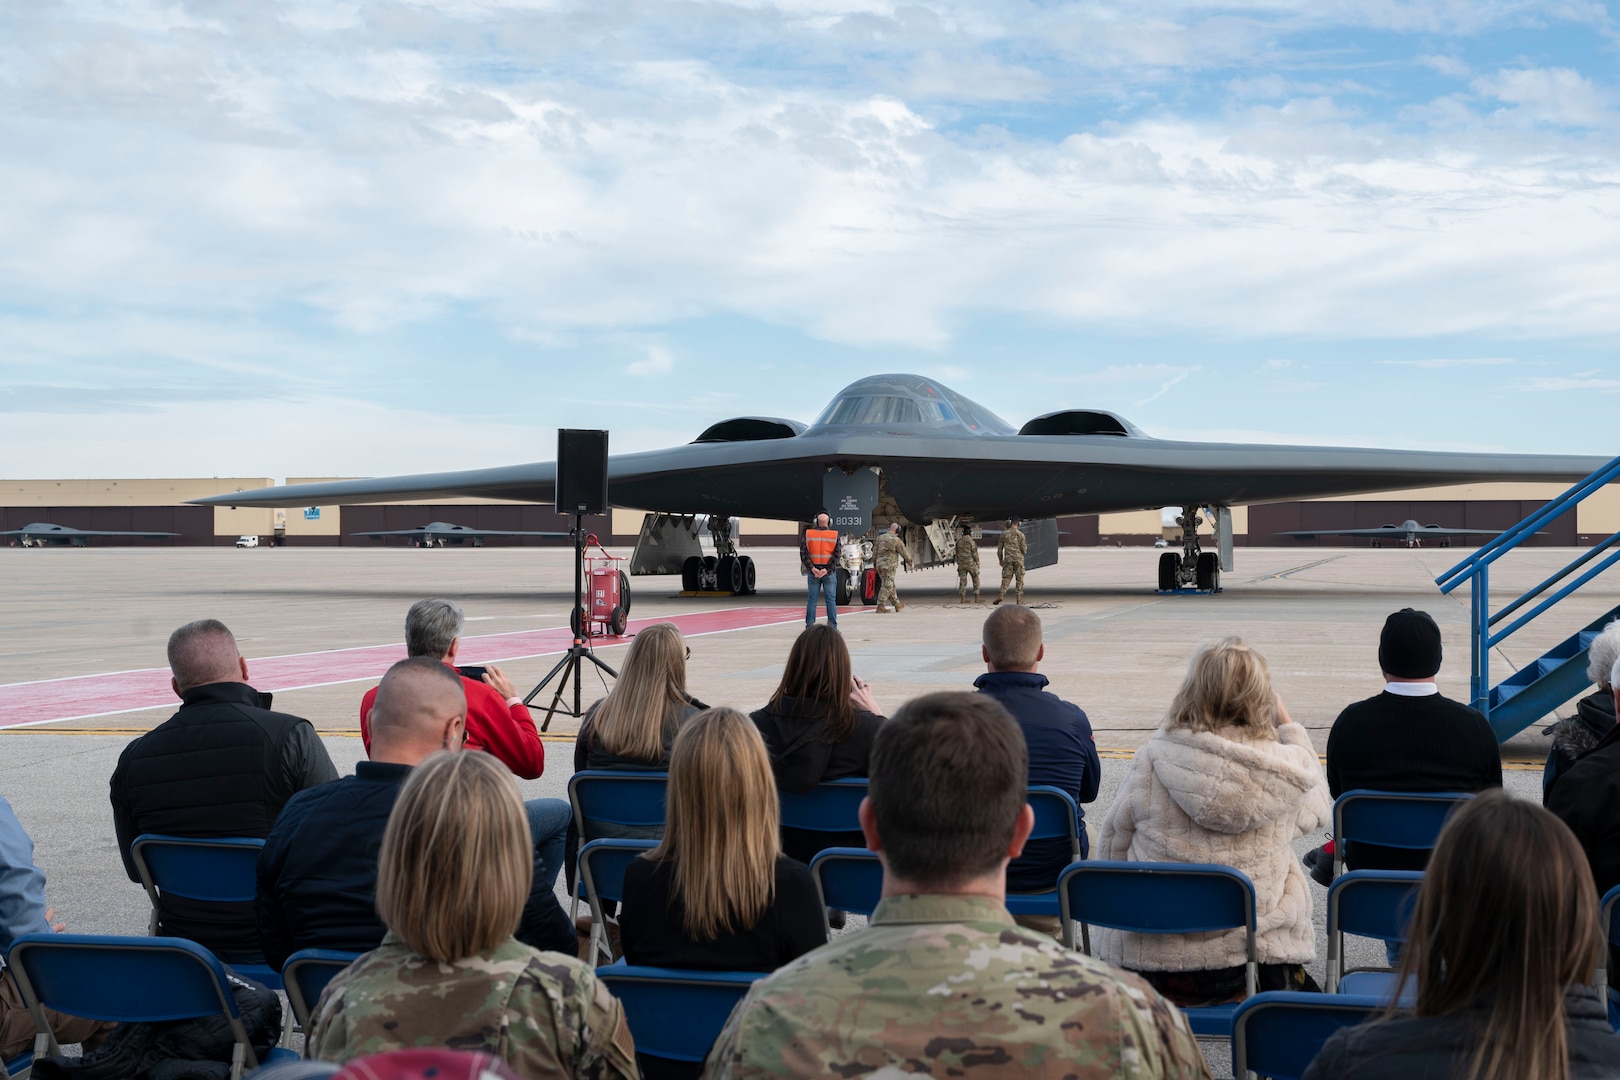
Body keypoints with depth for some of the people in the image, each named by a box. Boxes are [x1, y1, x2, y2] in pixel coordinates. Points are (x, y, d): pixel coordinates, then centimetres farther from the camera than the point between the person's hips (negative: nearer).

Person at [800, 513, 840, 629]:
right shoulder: (834, 535, -3)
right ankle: (832, 626, 2)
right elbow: (836, 554, -10)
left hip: (813, 572, 1)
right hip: (829, 572, -1)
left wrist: (812, 568, -13)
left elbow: (803, 553, -8)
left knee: (812, 599, 7)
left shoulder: (808, 534, 0)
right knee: (831, 600, 4)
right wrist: (827, 569, -13)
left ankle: (810, 625, 6)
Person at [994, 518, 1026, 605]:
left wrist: (1000, 560, 19)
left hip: (1008, 559, 1)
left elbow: (999, 548, 8)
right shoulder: (1020, 534, -2)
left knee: (1006, 578, 3)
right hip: (1019, 559, -1)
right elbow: (1024, 549, -4)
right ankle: (1019, 598, 3)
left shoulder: (1004, 534, 5)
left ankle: (1001, 595, -17)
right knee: (1019, 579, 6)